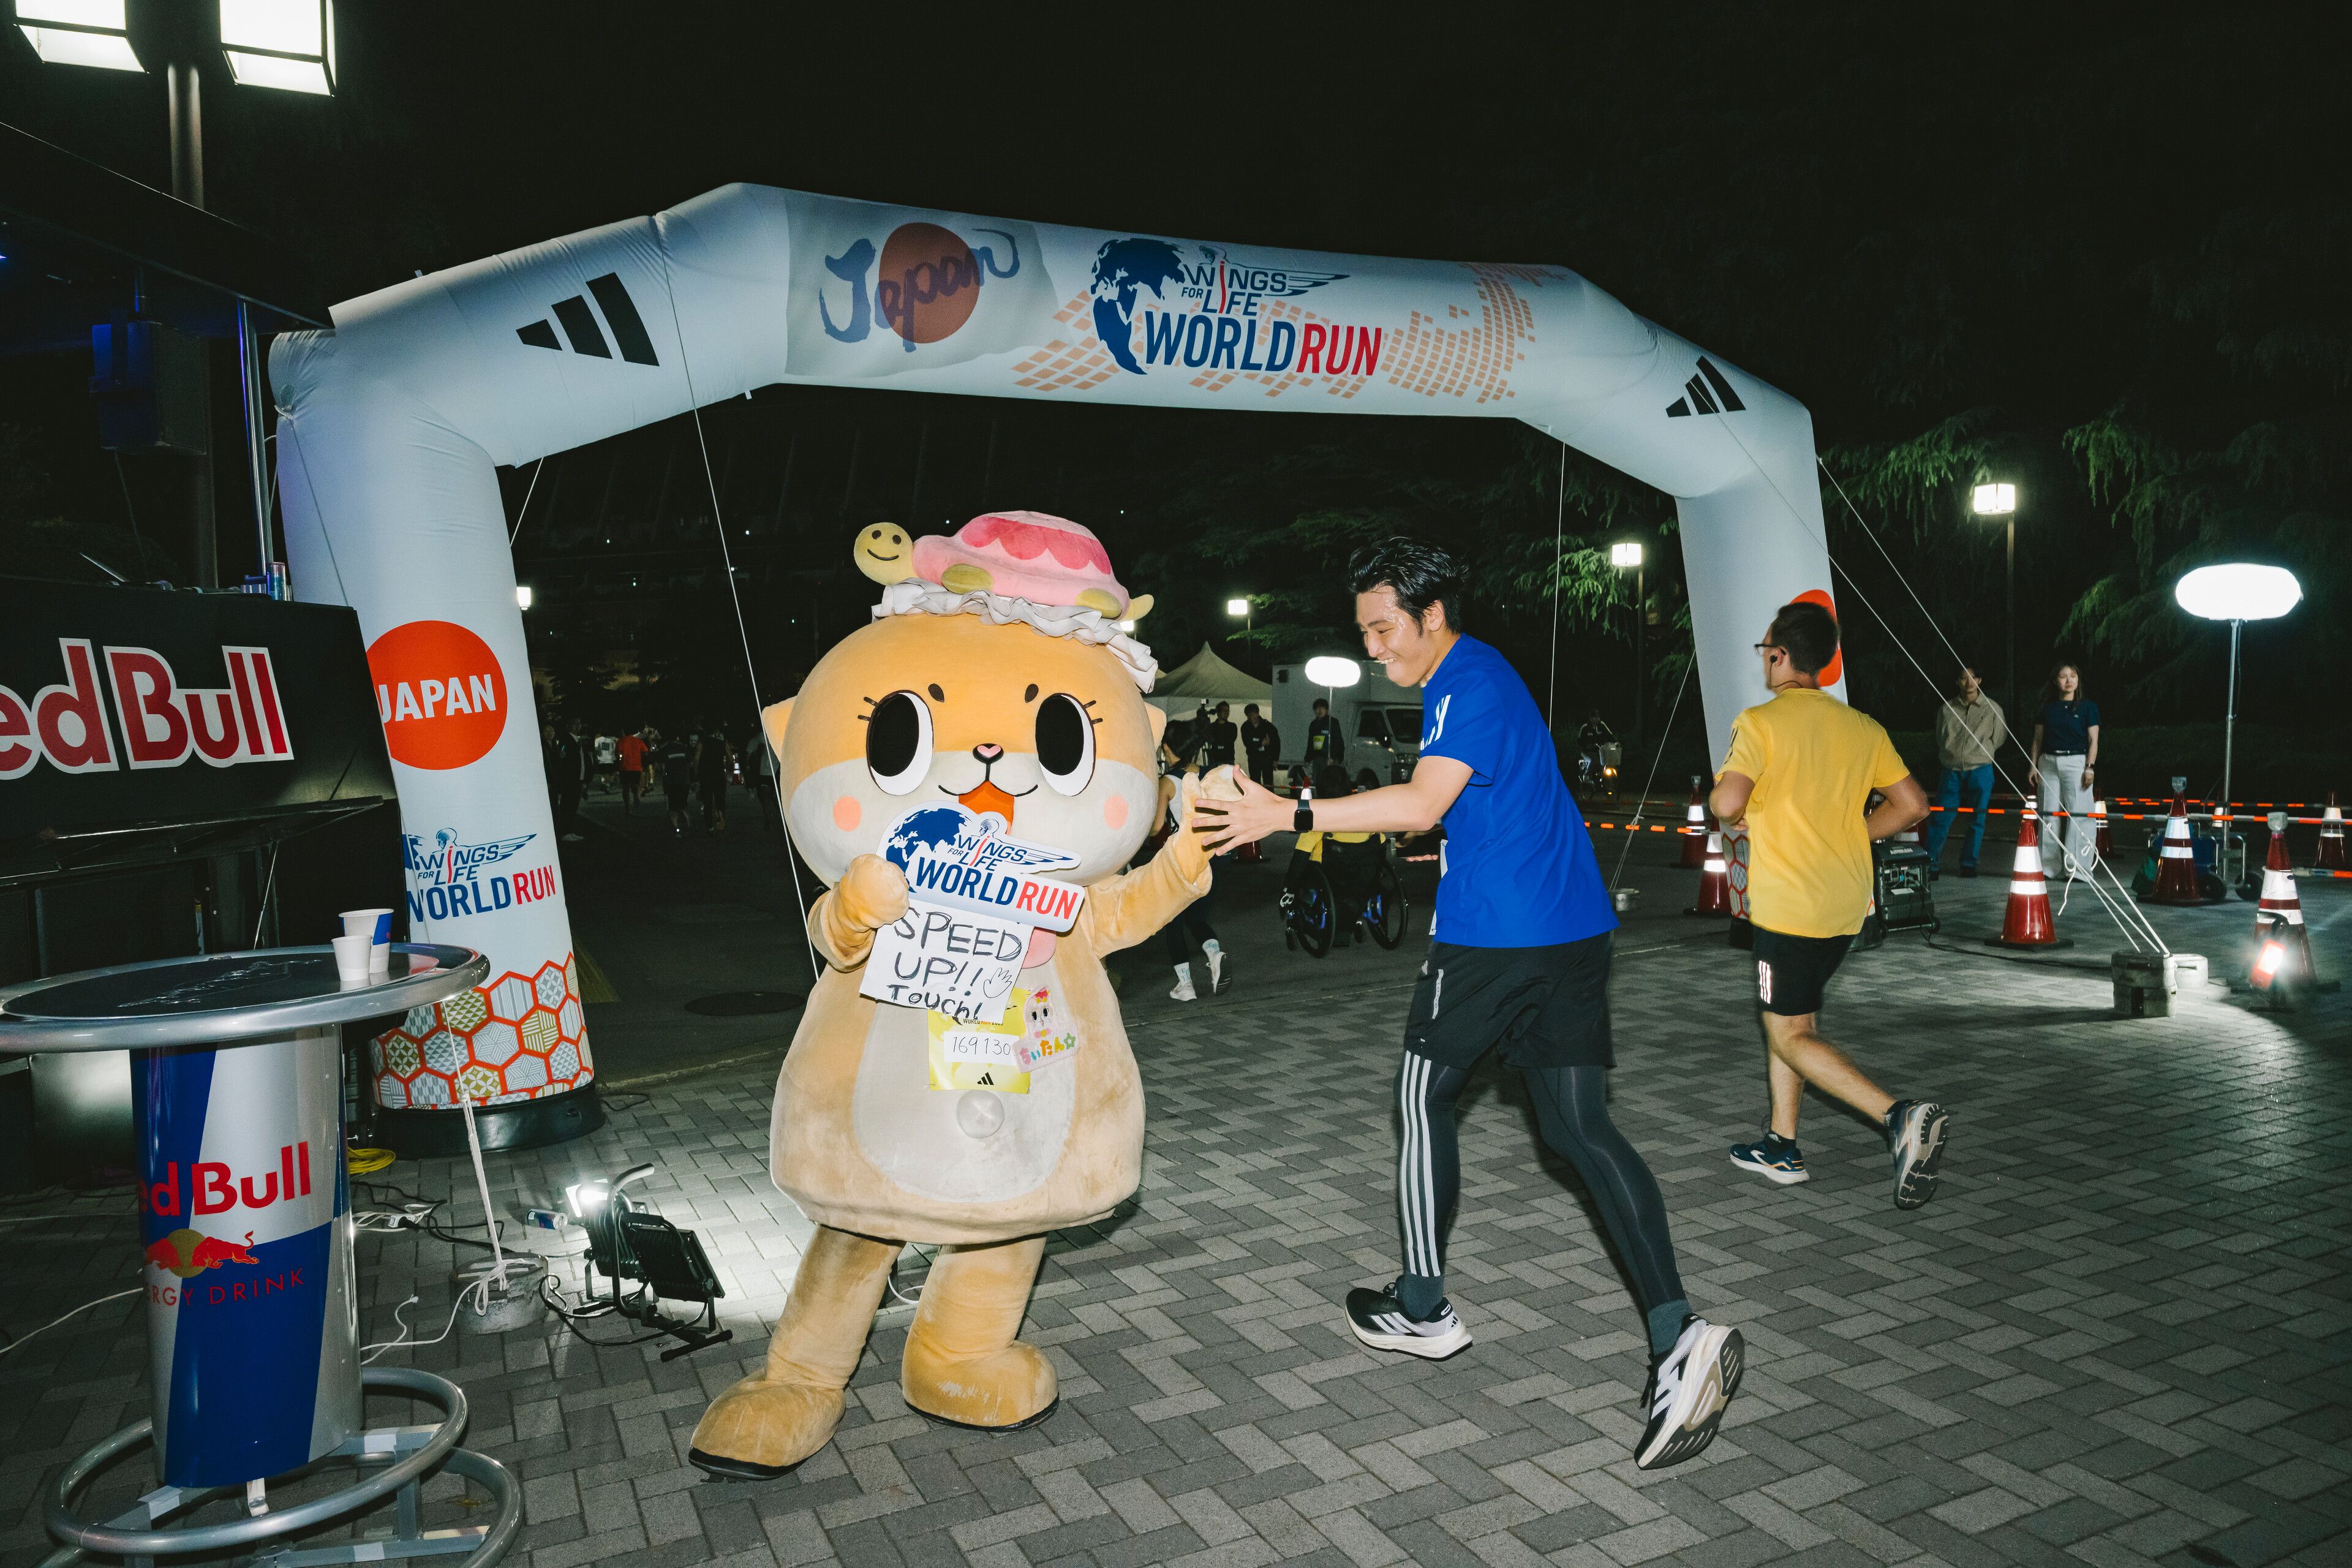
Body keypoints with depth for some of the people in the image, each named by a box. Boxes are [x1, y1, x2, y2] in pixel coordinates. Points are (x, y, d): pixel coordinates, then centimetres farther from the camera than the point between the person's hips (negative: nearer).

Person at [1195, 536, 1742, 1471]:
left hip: (1495, 937, -9)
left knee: (1423, 1095, 8)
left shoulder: (1470, 682, -13)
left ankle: (1422, 1310, 19)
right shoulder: (1470, 680, 19)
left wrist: (1290, 816, -27)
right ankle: (1679, 1336, -5)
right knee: (1581, 1126, 4)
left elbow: (1422, 806, -25)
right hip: (1571, 931, 9)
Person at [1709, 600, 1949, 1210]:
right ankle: (1781, 1146, 24)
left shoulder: (1760, 723, -12)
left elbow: (1728, 802, -24)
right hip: (1847, 901, 7)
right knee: (1788, 1015, 20)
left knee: (1791, 1035, 0)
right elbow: (1911, 804, 7)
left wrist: (1721, 802, -1)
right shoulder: (1862, 727, 7)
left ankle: (1900, 1115, -18)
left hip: (1790, 904, -7)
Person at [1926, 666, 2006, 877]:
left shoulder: (1992, 709, 2)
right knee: (1941, 818, -5)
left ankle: (1969, 864, 14)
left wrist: (1976, 754, 13)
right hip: (1952, 771, 0)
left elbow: (1998, 740, 11)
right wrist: (1953, 754, 13)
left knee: (1977, 820, 4)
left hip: (1980, 771, 0)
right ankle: (1931, 864, 0)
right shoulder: (1947, 709, 5)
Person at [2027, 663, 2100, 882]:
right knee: (2048, 815, 3)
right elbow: (2038, 739, 14)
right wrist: (2033, 765, 7)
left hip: (2076, 761, -3)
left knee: (2078, 815, -8)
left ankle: (2078, 869, -5)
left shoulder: (2088, 706, 4)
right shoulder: (2048, 707, 11)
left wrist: (2090, 767, -8)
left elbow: (2093, 741, 1)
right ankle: (2047, 867, 9)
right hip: (2048, 762, 3)